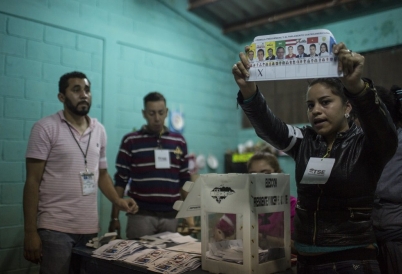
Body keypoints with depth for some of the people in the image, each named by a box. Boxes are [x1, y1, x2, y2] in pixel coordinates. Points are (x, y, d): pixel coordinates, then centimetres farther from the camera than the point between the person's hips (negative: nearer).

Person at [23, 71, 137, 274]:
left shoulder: (99, 130, 8)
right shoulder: (46, 128, -6)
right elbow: (33, 181, -7)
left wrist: (118, 201, 0)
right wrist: (30, 231, -10)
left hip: (90, 227, 5)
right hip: (55, 228, -4)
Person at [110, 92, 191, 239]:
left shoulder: (179, 141, 7)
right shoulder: (130, 141, 0)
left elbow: (184, 181, 11)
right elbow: (120, 181, 2)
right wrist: (115, 217, -2)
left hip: (171, 215, 3)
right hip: (141, 214, -2)